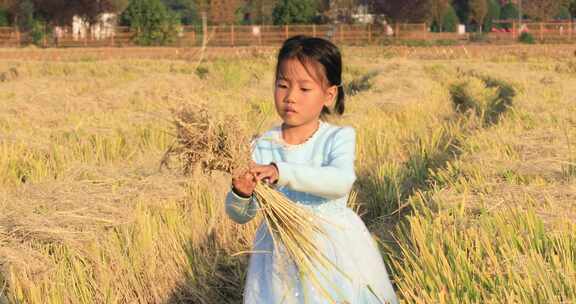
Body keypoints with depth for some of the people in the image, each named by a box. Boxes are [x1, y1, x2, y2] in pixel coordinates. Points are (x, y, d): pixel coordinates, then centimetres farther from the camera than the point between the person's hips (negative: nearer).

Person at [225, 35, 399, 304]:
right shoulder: (263, 145, -3)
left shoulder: (338, 138, -9)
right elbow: (241, 215, -2)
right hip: (280, 259, 2)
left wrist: (281, 173, -40)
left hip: (334, 256, -2)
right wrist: (241, 194, -26)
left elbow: (341, 181, -30)